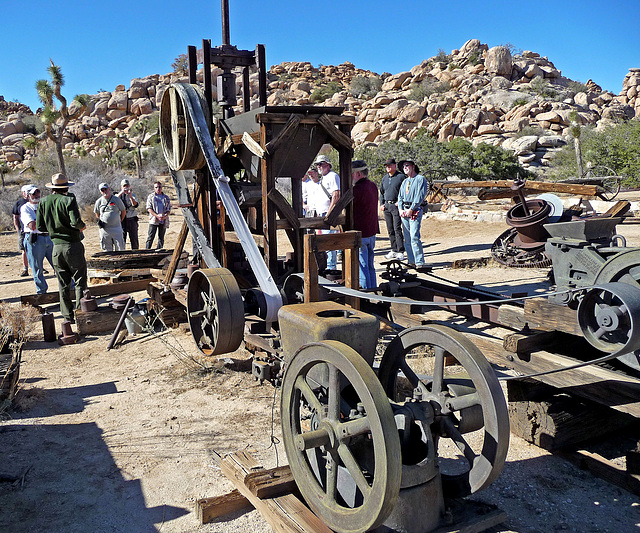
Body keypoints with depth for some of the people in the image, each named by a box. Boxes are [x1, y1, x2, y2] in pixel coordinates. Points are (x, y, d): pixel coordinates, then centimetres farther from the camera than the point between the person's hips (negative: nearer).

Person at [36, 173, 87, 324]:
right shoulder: (69, 199, -10)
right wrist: (83, 226, 1)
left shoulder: (43, 202, 4)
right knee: (80, 281, 4)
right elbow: (75, 222, -21)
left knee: (63, 284, 11)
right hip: (73, 245, -4)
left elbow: (40, 227, 4)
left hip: (57, 247, 5)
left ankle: (68, 316, 15)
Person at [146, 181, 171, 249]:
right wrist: (157, 215, -15)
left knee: (161, 238, 5)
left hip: (163, 221, 2)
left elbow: (168, 209, 10)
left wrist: (165, 216, -11)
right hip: (153, 220, -2)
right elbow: (149, 208, -1)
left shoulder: (166, 197, 12)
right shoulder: (150, 197, 7)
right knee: (150, 237, -8)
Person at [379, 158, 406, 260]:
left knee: (397, 229, -10)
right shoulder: (384, 178, 17)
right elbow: (381, 192, 24)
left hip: (396, 205, -6)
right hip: (386, 206, 6)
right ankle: (394, 250, 16)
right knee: (390, 229, 8)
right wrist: (381, 204, 11)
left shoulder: (401, 177, -2)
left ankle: (400, 252, -8)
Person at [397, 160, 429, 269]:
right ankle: (411, 261, 11)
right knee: (407, 238, 5)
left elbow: (420, 196, -11)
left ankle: (419, 262, -11)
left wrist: (411, 209, -16)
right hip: (404, 211, 7)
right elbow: (400, 196, 18)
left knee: (414, 236, -14)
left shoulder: (421, 179, -1)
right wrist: (400, 209, 0)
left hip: (415, 210, -7)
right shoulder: (405, 181, 21)